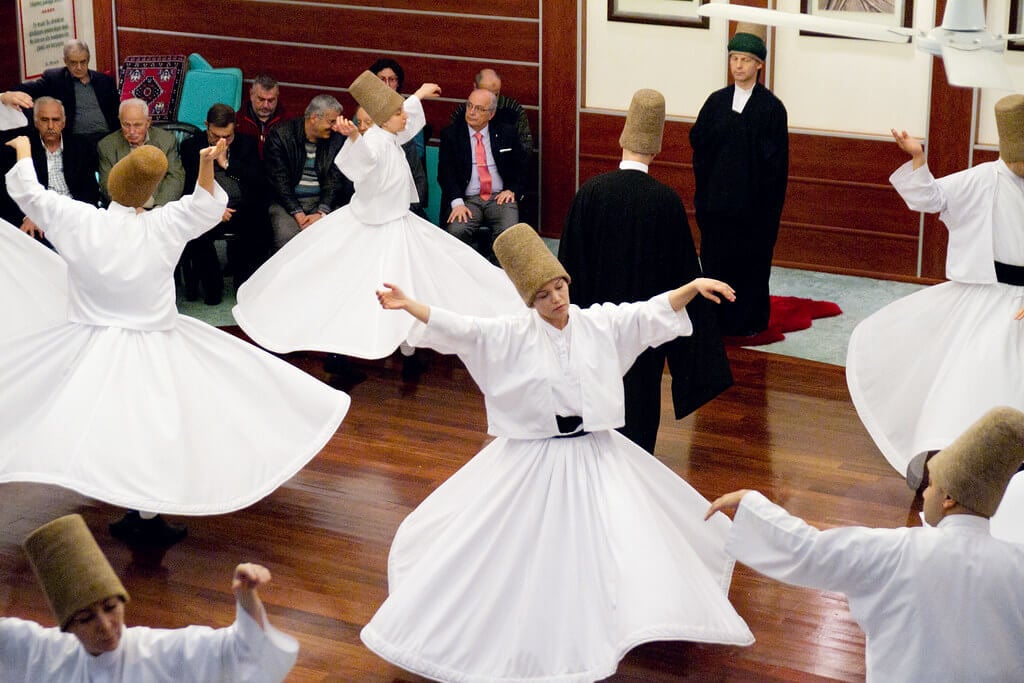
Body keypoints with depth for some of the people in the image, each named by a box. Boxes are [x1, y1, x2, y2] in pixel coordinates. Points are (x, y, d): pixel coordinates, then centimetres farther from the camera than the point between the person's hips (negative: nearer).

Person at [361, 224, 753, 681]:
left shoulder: (601, 323, -3)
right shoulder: (511, 335, -9)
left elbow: (652, 313, -5)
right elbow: (458, 328, -17)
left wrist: (694, 286, -19)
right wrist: (409, 305, -31)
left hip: (596, 456, 2)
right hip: (533, 459, -2)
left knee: (616, 545, 6)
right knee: (519, 550, 6)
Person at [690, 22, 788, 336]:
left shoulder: (771, 107, -5)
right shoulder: (717, 101, 6)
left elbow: (777, 158, -7)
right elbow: (698, 143, 3)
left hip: (753, 201, -3)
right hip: (716, 196, 3)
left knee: (751, 262, 5)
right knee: (715, 259, 7)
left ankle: (749, 320, 17)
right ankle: (717, 319, 17)